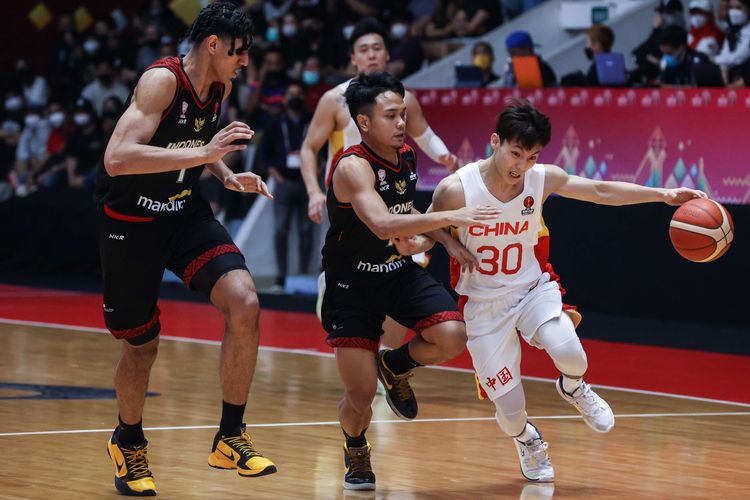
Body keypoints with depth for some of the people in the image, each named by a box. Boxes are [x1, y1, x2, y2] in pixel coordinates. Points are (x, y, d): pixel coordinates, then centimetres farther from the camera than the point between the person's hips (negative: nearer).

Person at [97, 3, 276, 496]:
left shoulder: (220, 86, 0)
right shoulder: (162, 80, -23)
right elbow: (117, 158, -35)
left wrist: (229, 177, 2)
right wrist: (204, 153, -38)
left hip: (186, 212, 6)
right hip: (132, 220, -6)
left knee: (244, 303, -17)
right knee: (142, 344, 6)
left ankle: (230, 437, -6)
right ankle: (129, 441, 36)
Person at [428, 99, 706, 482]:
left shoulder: (543, 178, -12)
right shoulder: (456, 189, -21)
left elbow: (602, 192, -2)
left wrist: (664, 195, -8)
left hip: (532, 289, 2)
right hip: (484, 305, -2)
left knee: (572, 358, -29)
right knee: (510, 413, -5)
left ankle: (572, 388, 12)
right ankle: (526, 439, 36)